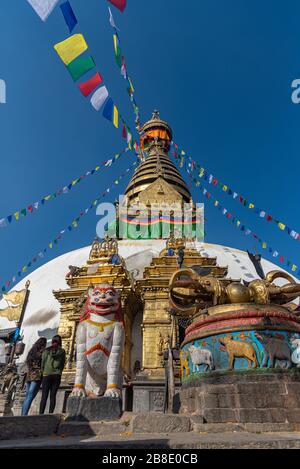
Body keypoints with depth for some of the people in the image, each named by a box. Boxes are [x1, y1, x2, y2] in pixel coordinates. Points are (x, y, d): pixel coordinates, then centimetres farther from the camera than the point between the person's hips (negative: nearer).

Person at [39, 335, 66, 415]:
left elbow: (43, 362, 4)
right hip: (57, 375, 1)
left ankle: (41, 414, -5)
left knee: (44, 396, 2)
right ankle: (50, 414, -1)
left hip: (47, 374, -1)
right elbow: (63, 364, 7)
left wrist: (43, 372, 17)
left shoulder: (47, 350, 2)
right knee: (53, 396, 3)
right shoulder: (62, 351, 3)